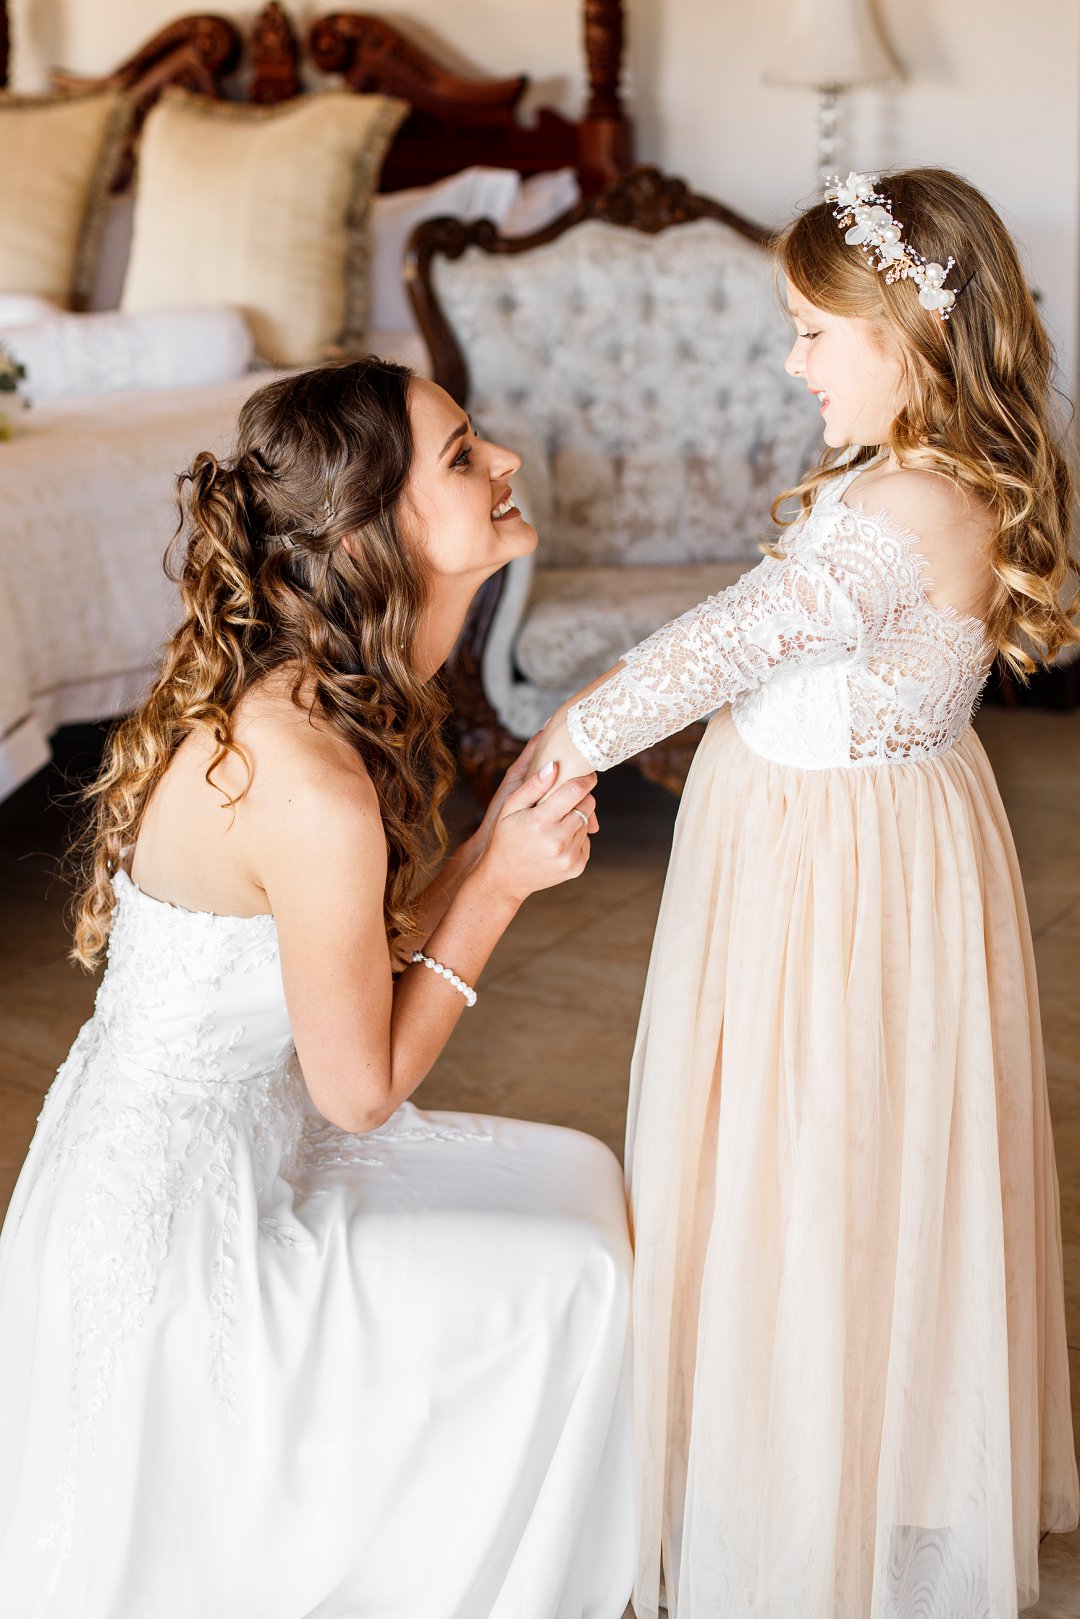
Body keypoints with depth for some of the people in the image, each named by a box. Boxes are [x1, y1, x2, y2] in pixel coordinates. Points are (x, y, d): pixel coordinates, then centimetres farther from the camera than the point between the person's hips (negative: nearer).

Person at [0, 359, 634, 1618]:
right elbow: (363, 1082, -19)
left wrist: (501, 842, -8)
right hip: (180, 1229, -9)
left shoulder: (297, 700, -2)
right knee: (570, 1277, 1)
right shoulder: (317, 797, -31)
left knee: (573, 1181, 14)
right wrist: (502, 874, -14)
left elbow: (363, 968, 4)